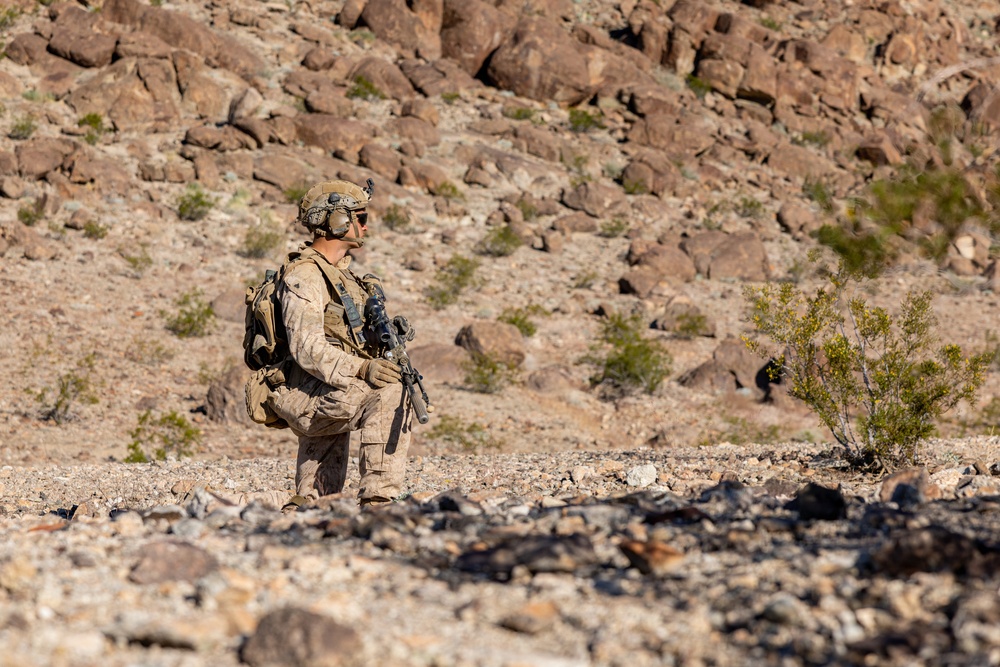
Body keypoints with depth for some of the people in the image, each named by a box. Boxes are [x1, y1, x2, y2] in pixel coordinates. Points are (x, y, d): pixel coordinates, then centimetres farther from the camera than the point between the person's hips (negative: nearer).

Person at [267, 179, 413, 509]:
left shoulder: (340, 272, 19)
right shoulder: (304, 276, -12)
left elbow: (348, 334, 20)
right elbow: (307, 349, -24)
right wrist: (362, 369, -35)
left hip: (322, 398, 10)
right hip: (306, 395, -10)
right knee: (389, 394, -29)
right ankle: (378, 499, -30)